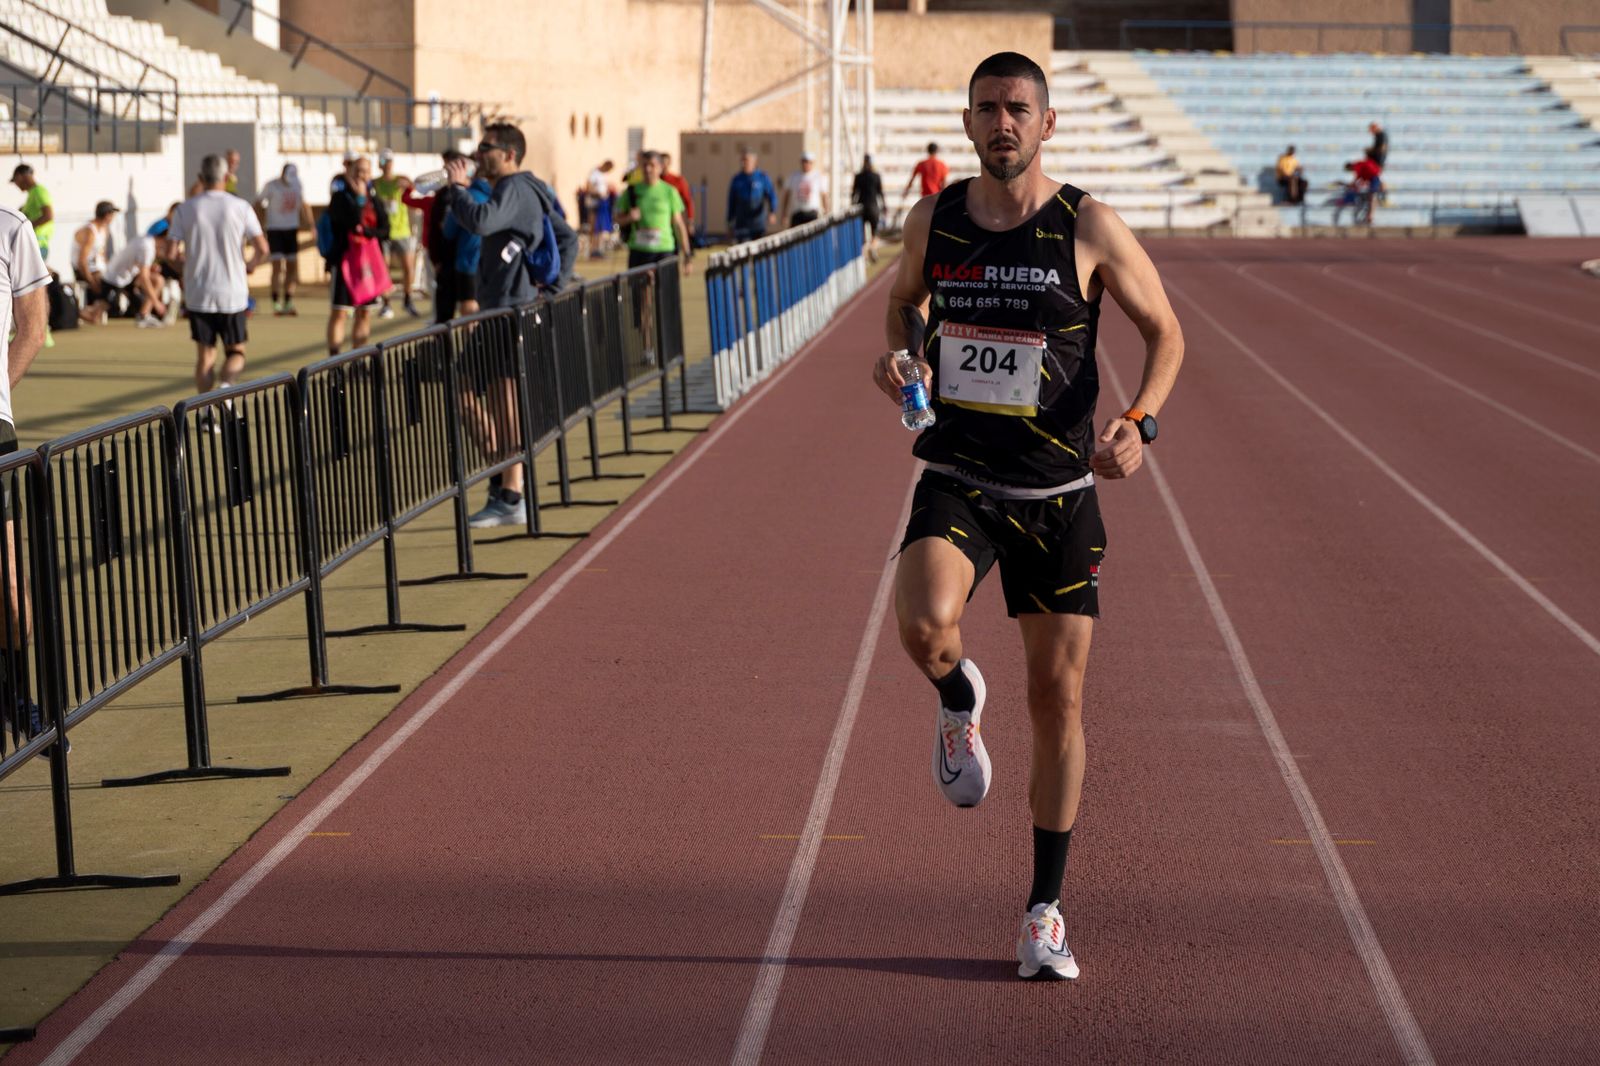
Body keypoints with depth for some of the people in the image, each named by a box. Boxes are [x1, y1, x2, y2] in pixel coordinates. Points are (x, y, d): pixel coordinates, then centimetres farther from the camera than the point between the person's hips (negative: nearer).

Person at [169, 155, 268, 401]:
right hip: (232, 293, -1)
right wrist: (248, 267, 14)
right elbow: (262, 249, -7)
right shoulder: (240, 208, -4)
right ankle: (225, 384, -19)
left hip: (198, 295, 1)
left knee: (205, 355, 9)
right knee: (236, 351, 10)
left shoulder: (185, 209, -2)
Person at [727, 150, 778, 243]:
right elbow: (731, 202, 11)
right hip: (741, 224, 1)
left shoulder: (762, 177, -1)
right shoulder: (737, 180, 5)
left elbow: (772, 196, -5)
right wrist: (730, 222, 11)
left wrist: (772, 213, -22)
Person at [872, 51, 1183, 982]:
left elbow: (1165, 332, 3)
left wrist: (1137, 424, -15)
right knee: (925, 626, -30)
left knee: (1059, 696, 2)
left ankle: (1047, 913, 16)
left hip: (1059, 494, -1)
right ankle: (960, 697, 9)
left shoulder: (1090, 228, -6)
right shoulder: (935, 220, 2)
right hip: (958, 481, 1)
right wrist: (900, 352, -1)